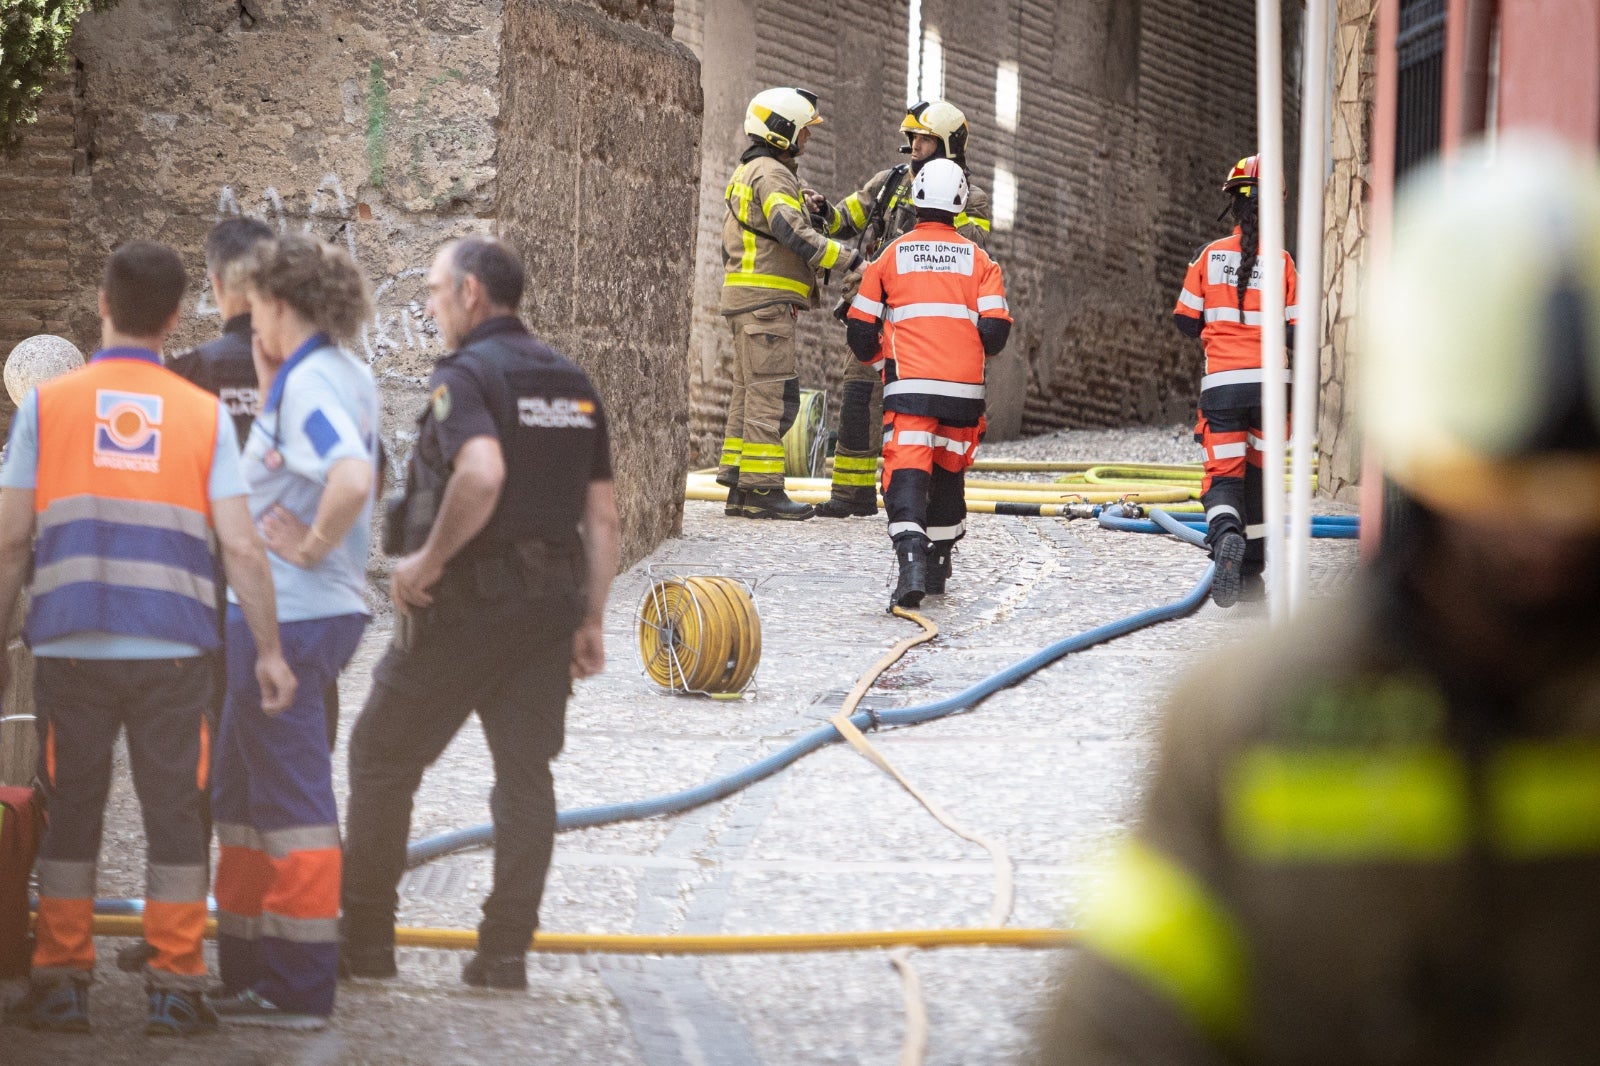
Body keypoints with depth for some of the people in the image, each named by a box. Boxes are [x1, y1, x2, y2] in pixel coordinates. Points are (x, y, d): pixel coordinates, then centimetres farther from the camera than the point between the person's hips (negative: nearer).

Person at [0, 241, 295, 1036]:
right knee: (173, 814, 7)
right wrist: (268, 650, 4)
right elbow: (240, 547, -2)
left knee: (71, 813, 9)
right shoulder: (204, 413, 3)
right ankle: (174, 989, 5)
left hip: (70, 645, 0)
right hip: (174, 650, 0)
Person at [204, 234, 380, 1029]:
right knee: (242, 791, 19)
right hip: (299, 612, 11)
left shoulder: (311, 381, -18)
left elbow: (353, 478, -34)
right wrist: (268, 376, 11)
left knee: (291, 797, -5)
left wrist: (310, 546, -21)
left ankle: (298, 991, 0)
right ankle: (246, 966, 27)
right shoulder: (343, 375, 13)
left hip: (289, 617, -11)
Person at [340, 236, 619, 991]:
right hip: (549, 605, 6)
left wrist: (428, 560, -19)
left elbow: (482, 475, -30)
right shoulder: (573, 385, 12)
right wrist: (590, 621, 12)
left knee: (382, 758, 7)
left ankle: (366, 938, 11)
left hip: (466, 601, -6)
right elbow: (602, 514, 10)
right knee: (525, 772, 7)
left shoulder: (467, 375, -11)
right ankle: (506, 949, 3)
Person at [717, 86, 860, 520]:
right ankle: (761, 488, -14)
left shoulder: (747, 173, 22)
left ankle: (739, 485, 11)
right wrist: (848, 259, -23)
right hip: (766, 300, -11)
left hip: (745, 300, 11)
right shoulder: (771, 174, -11)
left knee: (750, 391, 11)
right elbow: (793, 233, -24)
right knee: (773, 393, -11)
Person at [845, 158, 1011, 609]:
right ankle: (939, 564, 30)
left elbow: (860, 330, 7)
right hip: (964, 391, 2)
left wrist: (877, 359, 29)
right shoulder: (979, 261, 7)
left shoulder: (891, 256, 5)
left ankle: (911, 560, -32)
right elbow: (996, 329, 1)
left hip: (909, 386, -2)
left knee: (907, 474, -10)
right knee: (948, 473, 19)